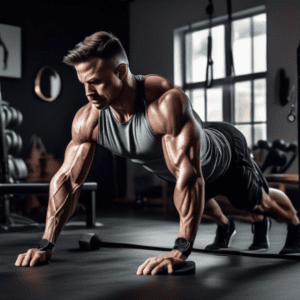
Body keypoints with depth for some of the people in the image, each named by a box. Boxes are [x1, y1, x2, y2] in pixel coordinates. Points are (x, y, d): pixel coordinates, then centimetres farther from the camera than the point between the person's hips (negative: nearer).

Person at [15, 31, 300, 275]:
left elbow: (189, 176, -54)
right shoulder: (87, 120, -29)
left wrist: (180, 251, -59)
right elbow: (67, 179, -23)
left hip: (223, 155, -6)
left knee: (260, 202, 21)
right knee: (199, 199, 36)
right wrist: (46, 245, -29)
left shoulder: (166, 102, -49)